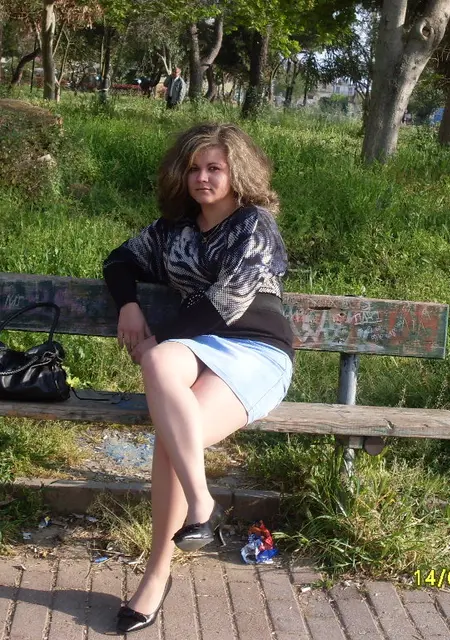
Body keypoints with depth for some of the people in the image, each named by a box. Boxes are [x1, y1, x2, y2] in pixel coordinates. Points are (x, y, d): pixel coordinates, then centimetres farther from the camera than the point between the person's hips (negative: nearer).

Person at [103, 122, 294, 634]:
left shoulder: (255, 227, -1)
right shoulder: (175, 226, 18)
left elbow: (224, 304, -10)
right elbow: (122, 259, 27)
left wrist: (157, 341, -8)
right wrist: (128, 305, 6)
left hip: (255, 351, -4)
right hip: (194, 347, 5)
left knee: (172, 434, -32)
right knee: (158, 363, -35)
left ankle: (158, 572, -22)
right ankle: (200, 504, -37)